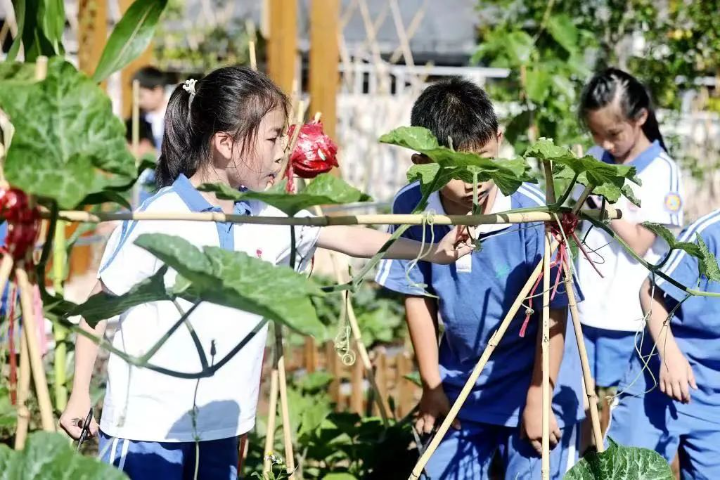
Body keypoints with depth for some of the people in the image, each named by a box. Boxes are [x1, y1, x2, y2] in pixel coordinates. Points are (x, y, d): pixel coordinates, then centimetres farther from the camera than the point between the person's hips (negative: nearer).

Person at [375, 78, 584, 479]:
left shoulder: (532, 213, -27)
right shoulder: (411, 208, -17)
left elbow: (555, 310, -16)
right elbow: (418, 296, -2)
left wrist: (538, 397, -9)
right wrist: (432, 384, 4)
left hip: (533, 375, -3)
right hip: (460, 378, 4)